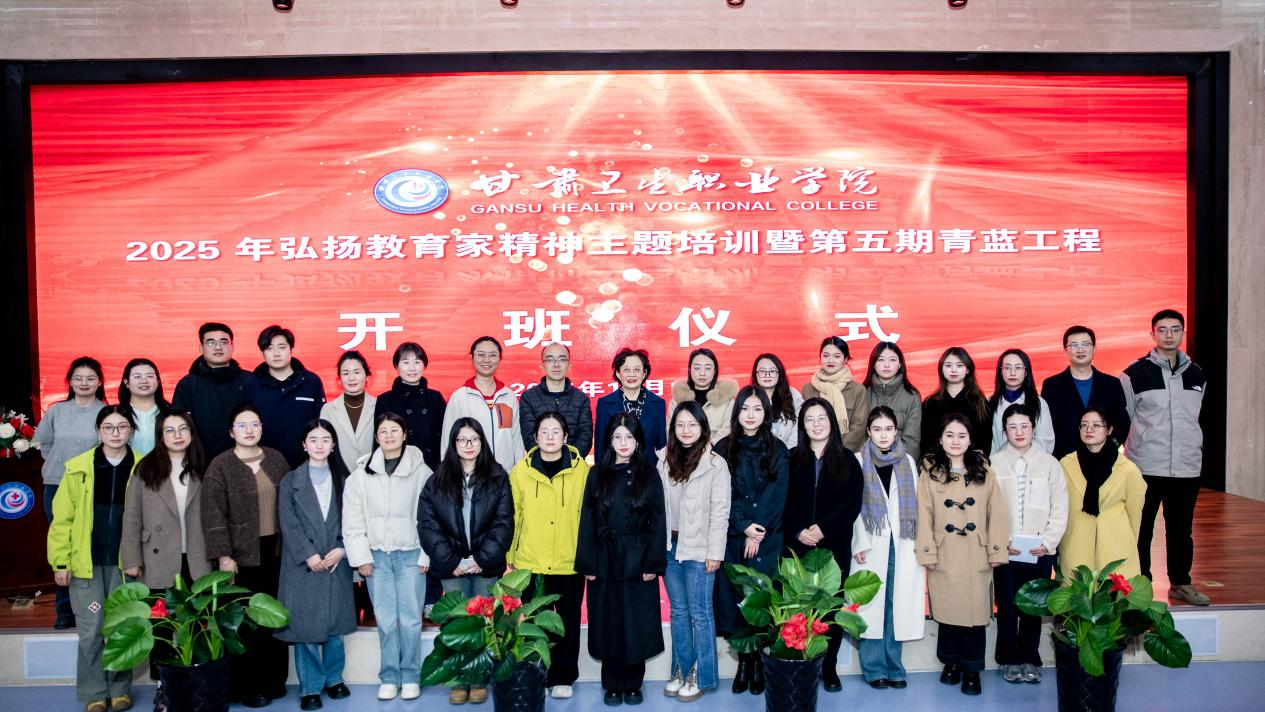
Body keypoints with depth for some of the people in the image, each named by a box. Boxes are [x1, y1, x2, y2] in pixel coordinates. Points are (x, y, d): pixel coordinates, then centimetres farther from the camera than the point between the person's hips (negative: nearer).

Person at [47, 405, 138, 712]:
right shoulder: (78, 468, -1)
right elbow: (62, 518, 1)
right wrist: (60, 561, -2)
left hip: (125, 563, 0)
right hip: (86, 563, 0)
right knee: (90, 630, 4)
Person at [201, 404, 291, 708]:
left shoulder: (276, 460, 8)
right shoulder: (220, 466, -5)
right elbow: (213, 515, -9)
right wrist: (223, 555, -13)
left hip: (276, 552, 4)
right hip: (242, 555, -4)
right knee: (245, 623, 1)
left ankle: (274, 680, 23)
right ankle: (245, 686, 14)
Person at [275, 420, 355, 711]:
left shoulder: (344, 479, 10)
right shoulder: (291, 481, 4)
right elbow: (289, 524, -4)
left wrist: (341, 550, -11)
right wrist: (310, 556, -13)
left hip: (337, 563, 2)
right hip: (303, 564, -2)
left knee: (335, 623, 8)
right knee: (305, 625, -1)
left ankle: (334, 678, 23)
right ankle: (310, 687, 10)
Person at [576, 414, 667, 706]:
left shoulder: (649, 474, 0)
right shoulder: (597, 475, 3)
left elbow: (658, 521, -2)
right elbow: (587, 521, 1)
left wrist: (654, 563, -8)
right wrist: (587, 563, -4)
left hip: (638, 560, -1)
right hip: (605, 561, 1)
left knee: (637, 624, 5)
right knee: (609, 624, 7)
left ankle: (633, 684, 20)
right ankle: (613, 684, 20)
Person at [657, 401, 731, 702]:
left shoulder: (715, 464, -7)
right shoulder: (665, 461, 7)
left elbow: (720, 512, -8)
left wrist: (714, 552, -10)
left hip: (698, 550, -5)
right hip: (670, 546, 5)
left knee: (699, 613, 3)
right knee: (678, 611, 14)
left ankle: (699, 676, 15)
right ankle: (681, 671, 25)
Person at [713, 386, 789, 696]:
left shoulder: (777, 450, 4)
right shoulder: (723, 449, 5)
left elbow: (777, 497, -3)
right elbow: (722, 497, -1)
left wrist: (758, 533, -11)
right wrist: (744, 527, -12)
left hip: (767, 539, 0)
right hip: (732, 538, 1)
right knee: (735, 597, 0)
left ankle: (758, 661, 10)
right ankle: (744, 661, 11)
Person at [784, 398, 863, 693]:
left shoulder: (847, 459, 5)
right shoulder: (792, 459, 8)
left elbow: (852, 503, -3)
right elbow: (784, 502, 2)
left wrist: (823, 528, -13)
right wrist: (799, 531, -13)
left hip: (835, 546, 0)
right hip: (797, 546, 1)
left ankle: (829, 667, 13)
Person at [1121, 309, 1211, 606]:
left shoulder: (1197, 375, 9)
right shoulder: (1136, 373, -4)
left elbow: (1192, 416, 20)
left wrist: (1189, 447, 16)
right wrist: (1141, 445, 7)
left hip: (1187, 467, 4)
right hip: (1146, 468, -4)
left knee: (1181, 528, 13)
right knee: (1141, 529, 2)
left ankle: (1181, 583, 26)